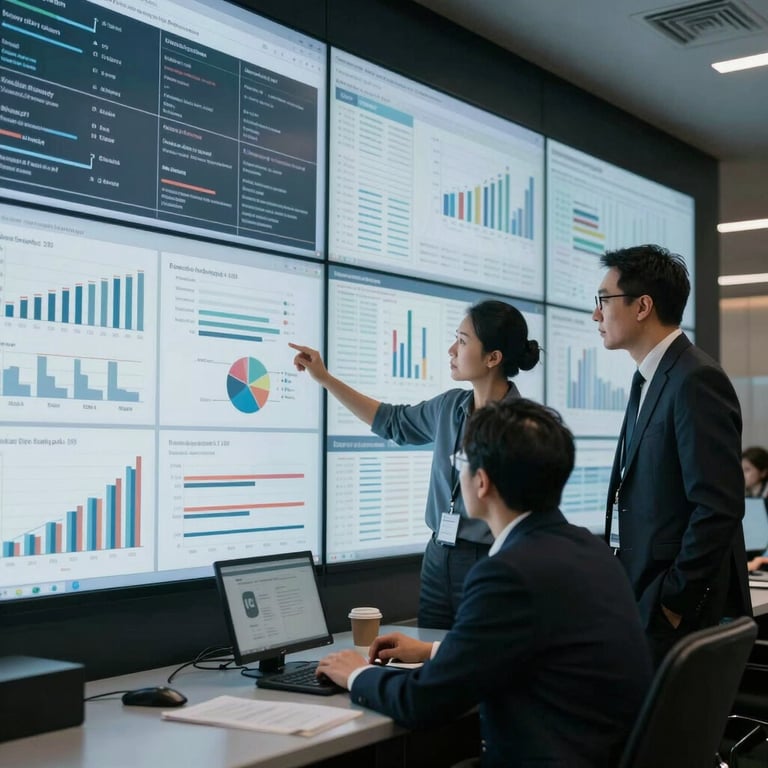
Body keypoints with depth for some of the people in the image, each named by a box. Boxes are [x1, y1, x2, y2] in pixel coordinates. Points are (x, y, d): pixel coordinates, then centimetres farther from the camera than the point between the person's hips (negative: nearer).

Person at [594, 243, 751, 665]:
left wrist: (674, 601, -17)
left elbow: (719, 507, -22)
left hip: (677, 612, -8)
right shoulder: (652, 380, 13)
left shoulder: (697, 380, -16)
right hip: (641, 599, 8)